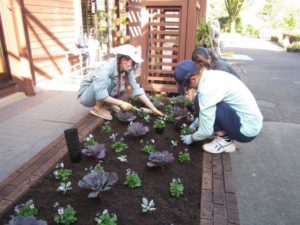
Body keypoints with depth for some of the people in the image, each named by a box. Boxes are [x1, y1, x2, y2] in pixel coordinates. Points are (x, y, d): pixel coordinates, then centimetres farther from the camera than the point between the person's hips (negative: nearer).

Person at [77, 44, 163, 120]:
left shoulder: (128, 70, -14)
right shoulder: (107, 68, -33)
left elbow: (137, 89, -15)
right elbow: (100, 95, -38)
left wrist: (153, 108, -19)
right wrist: (121, 103, -36)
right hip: (86, 95, -6)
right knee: (107, 81, -32)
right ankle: (98, 108, -11)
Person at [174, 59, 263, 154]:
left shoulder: (208, 88, -25)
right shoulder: (212, 75, 2)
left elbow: (206, 131, -18)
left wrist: (192, 137, 0)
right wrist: (195, 124, 18)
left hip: (248, 129, -9)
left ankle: (224, 140, -3)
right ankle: (224, 137, 11)